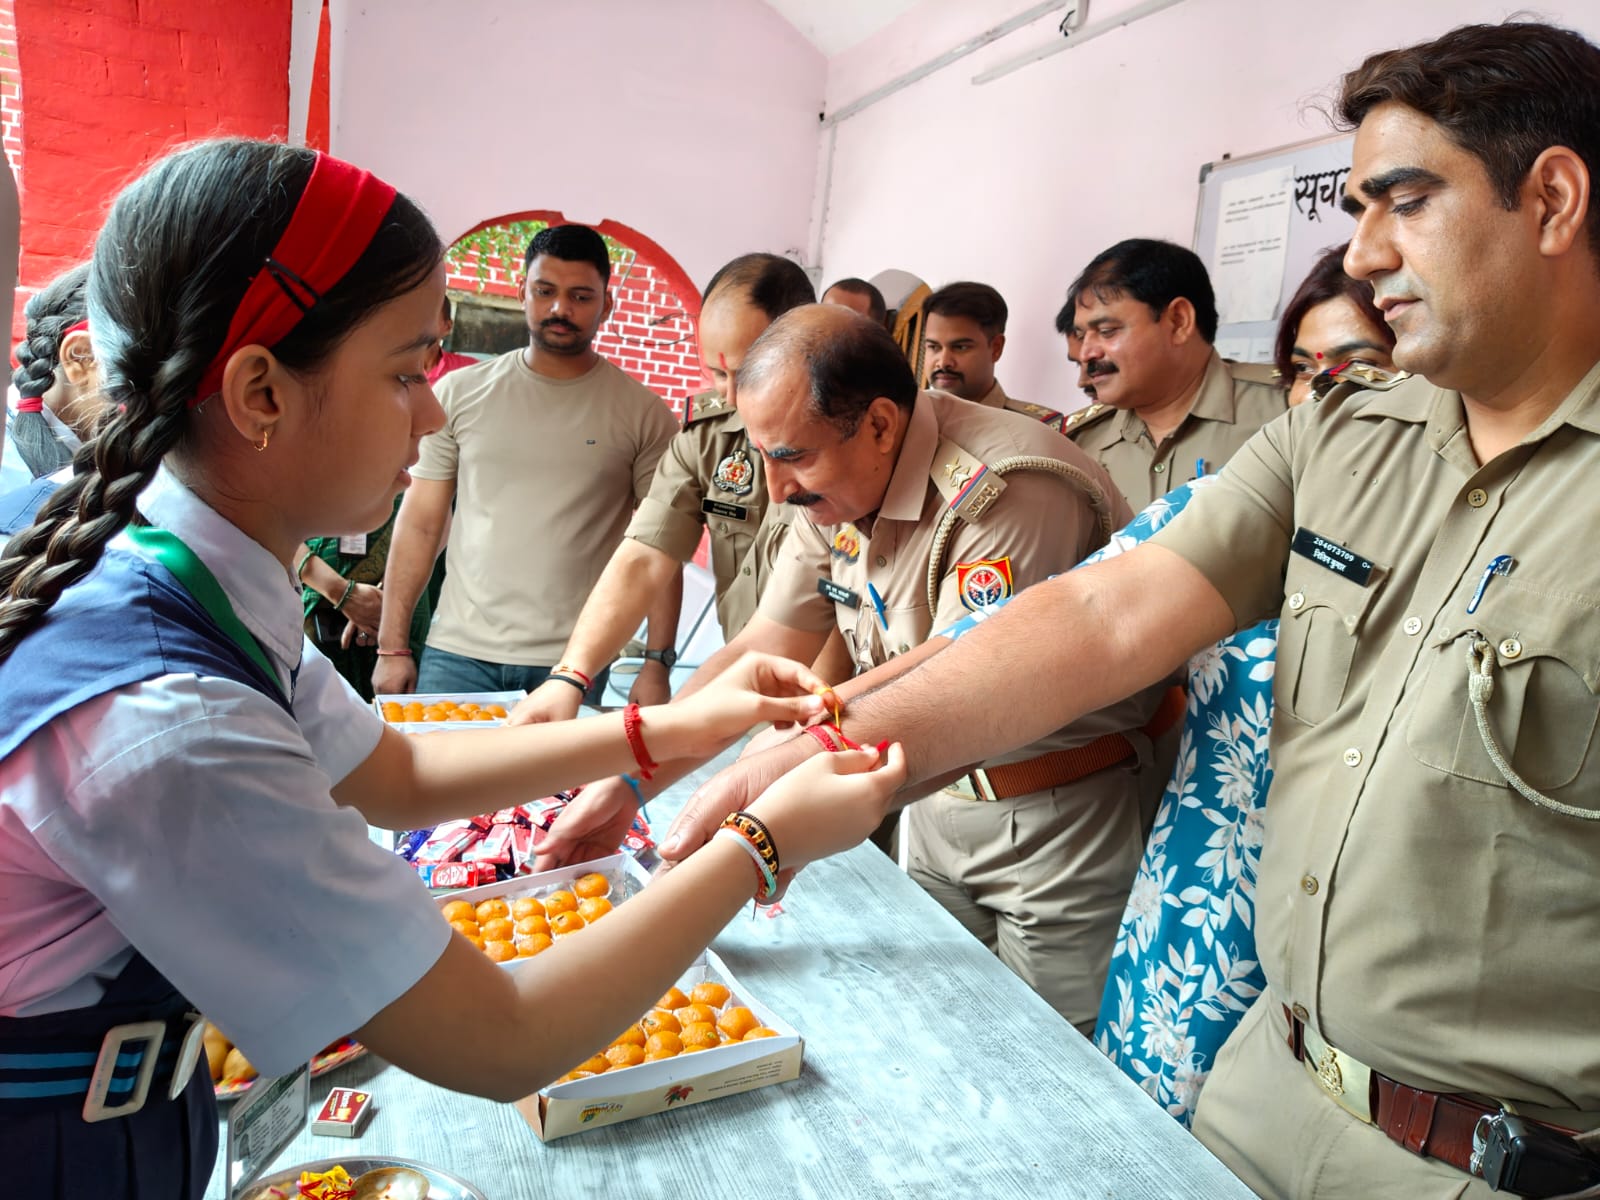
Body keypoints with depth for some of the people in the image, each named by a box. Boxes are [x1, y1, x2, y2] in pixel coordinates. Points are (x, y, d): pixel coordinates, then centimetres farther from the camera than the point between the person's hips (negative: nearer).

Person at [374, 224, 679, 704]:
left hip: (574, 664, -1)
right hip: (458, 653, 2)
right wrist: (393, 646, 3)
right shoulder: (458, 393, 4)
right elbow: (420, 524, 6)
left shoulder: (643, 413, 0)